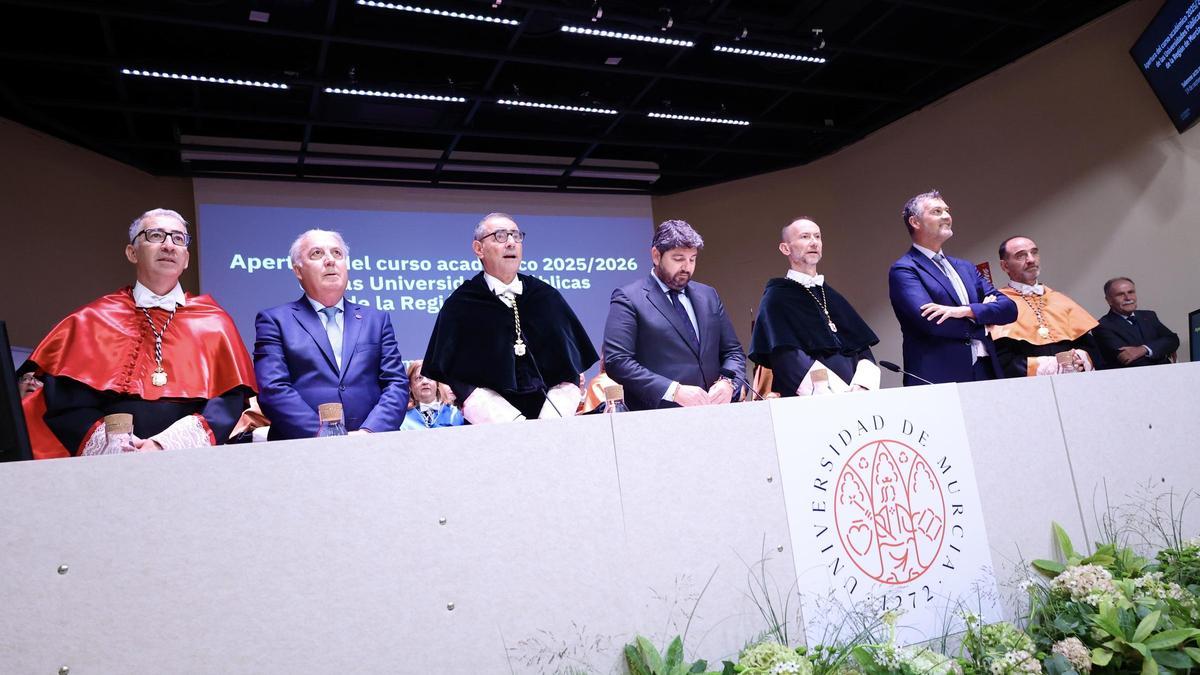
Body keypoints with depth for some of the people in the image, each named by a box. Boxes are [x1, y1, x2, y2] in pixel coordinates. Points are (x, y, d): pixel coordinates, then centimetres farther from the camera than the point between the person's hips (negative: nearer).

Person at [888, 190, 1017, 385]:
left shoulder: (965, 267, 17)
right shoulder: (903, 270, -5)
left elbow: (1009, 308, 7)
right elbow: (931, 322, -18)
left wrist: (967, 310, -13)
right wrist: (983, 313, -2)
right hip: (938, 380, -6)